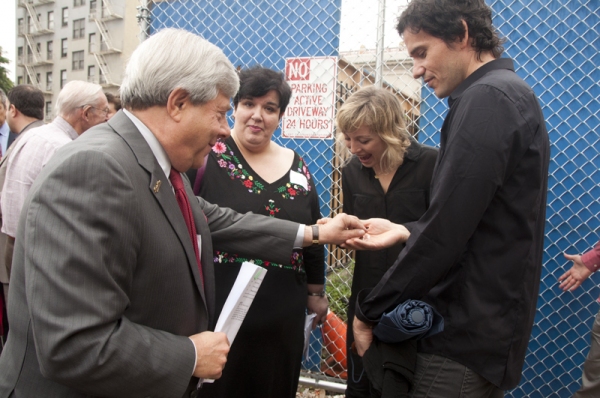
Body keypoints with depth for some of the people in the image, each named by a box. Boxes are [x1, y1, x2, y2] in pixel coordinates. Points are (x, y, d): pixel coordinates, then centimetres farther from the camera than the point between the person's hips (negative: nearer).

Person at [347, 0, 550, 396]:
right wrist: (405, 232, 5)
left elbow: (446, 232, -22)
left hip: (468, 337, -10)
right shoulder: (510, 93, 15)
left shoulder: (487, 97, -17)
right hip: (485, 327, 10)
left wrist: (369, 310, -11)